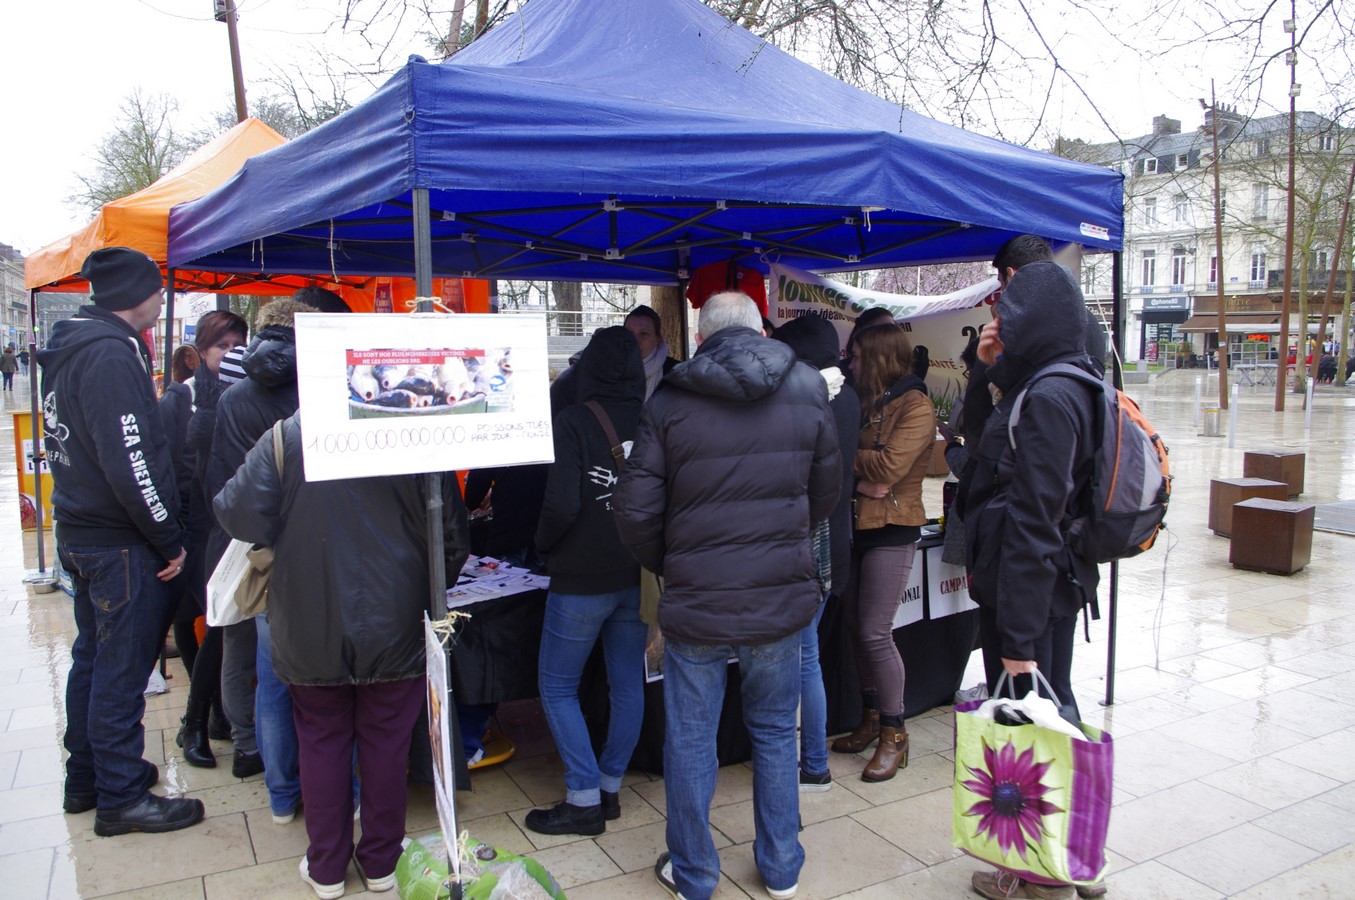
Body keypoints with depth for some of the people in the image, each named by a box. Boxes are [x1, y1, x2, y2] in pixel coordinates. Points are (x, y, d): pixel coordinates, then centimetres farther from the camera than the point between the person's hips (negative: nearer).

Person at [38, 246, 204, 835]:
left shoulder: (70, 350, 12)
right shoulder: (111, 354, -20)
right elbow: (130, 462, -26)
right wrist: (170, 541, -18)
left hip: (80, 534, 10)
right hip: (121, 544, -10)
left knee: (93, 659, 20)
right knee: (121, 670, 0)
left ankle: (86, 779, 34)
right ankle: (121, 798, 12)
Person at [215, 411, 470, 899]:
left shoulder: (286, 437, -11)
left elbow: (239, 515, -14)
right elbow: (453, 540, -7)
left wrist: (288, 538, 8)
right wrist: (427, 579, 12)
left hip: (312, 634, 0)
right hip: (395, 633, 0)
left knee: (321, 743, 17)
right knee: (386, 744, 15)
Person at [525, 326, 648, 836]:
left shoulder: (573, 424, -14)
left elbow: (562, 505, -21)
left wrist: (544, 546, -2)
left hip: (582, 579, -5)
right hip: (639, 576, 5)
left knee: (557, 688, 10)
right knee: (627, 685, 16)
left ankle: (584, 801, 12)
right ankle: (609, 789, 27)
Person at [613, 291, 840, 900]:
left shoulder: (670, 401, -8)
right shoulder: (807, 388, -1)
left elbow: (635, 511, -8)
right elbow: (826, 494, 8)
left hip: (696, 601, -2)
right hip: (782, 598, 3)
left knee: (690, 741, 13)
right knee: (775, 732, 19)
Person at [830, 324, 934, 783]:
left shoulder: (915, 407, -10)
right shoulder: (867, 402, 14)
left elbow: (889, 466, -19)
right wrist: (860, 480, -9)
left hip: (892, 530, -7)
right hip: (858, 525, 7)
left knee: (875, 633, -6)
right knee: (856, 626, 11)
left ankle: (894, 732, 9)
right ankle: (871, 719, 26)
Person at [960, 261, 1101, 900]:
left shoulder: (1045, 399, -22)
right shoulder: (1069, 385, 9)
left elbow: (1031, 525, -25)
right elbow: (993, 445, 22)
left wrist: (1018, 638, -23)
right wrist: (992, 370, 8)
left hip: (1027, 593, -10)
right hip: (1061, 583, 10)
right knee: (1054, 711, 21)